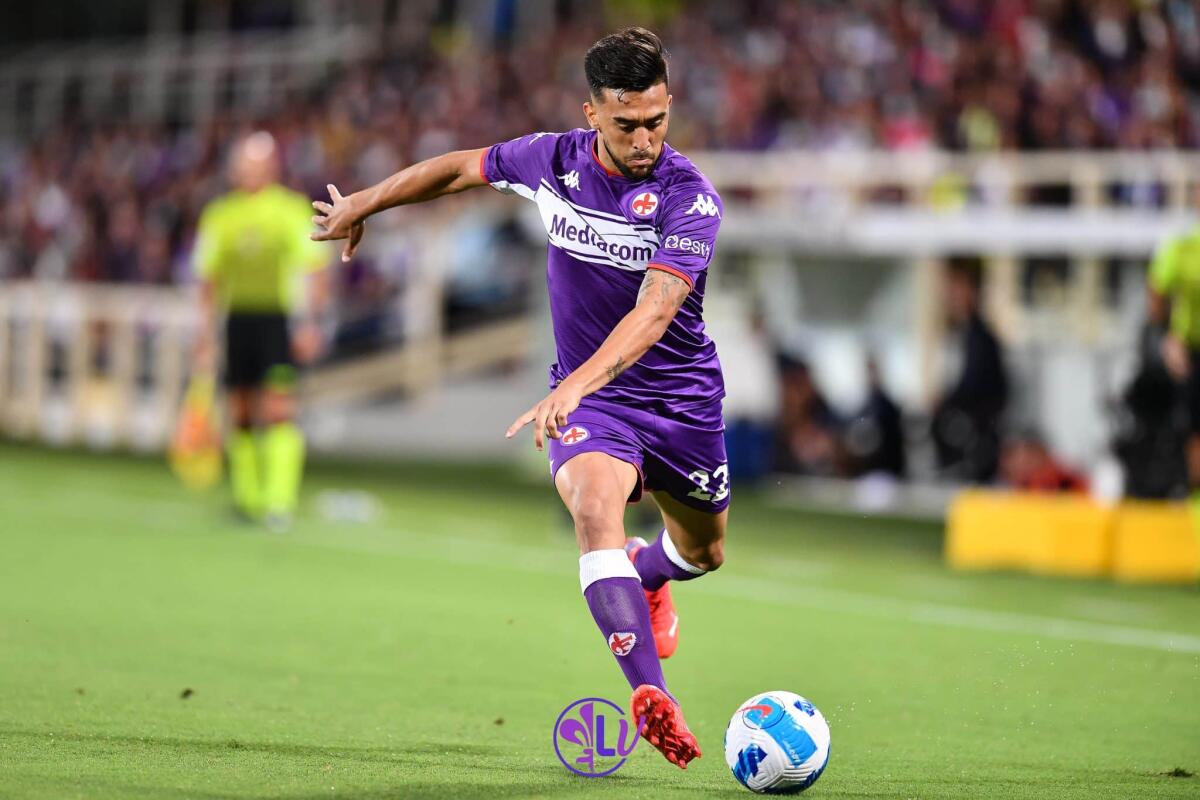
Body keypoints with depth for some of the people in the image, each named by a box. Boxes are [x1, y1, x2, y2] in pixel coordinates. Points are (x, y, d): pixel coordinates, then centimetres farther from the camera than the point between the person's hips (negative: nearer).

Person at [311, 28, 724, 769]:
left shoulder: (689, 197, -22)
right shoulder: (553, 159, -10)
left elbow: (654, 311, -35)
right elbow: (460, 168, 10)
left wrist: (574, 386, -49)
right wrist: (361, 205, 20)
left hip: (683, 395, 0)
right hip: (588, 397, 0)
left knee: (705, 551, 18)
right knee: (596, 508, -30)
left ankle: (648, 573, 57)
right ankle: (652, 695, -43)